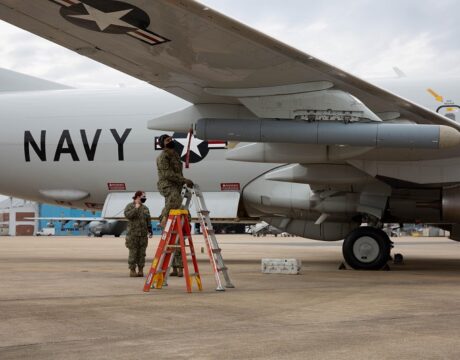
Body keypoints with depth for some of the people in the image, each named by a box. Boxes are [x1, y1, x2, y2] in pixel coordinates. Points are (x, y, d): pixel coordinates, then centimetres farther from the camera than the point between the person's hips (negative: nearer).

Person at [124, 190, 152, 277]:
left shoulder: (145, 208, 16)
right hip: (133, 234, -4)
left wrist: (150, 230, 12)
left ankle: (140, 270, 9)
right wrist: (135, 208, -17)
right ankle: (132, 270, 1)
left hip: (143, 234, 5)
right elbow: (127, 215, -17)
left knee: (142, 253, 4)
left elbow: (148, 220, 18)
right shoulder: (129, 206, 1)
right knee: (133, 253, -4)